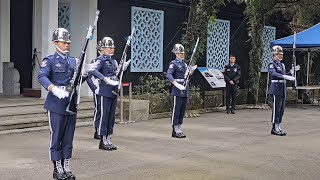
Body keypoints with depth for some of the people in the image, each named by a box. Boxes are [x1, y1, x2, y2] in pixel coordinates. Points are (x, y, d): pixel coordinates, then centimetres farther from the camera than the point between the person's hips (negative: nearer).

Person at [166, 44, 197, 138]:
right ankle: (175, 131, 1)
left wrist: (191, 70, 8)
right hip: (177, 91, -8)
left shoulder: (184, 64, 18)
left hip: (185, 91, 8)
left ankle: (179, 130, 18)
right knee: (176, 111, -4)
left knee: (182, 111, 11)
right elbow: (168, 75, -21)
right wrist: (177, 84, -32)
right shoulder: (174, 63, -7)